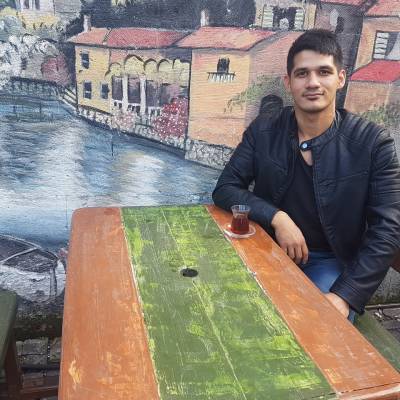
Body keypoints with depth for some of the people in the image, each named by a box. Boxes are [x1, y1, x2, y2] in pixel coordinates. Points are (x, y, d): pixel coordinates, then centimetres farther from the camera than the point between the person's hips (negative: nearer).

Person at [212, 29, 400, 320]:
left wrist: (344, 296, -21)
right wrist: (276, 217, -21)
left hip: (332, 263, -1)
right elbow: (225, 189, -5)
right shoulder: (262, 132, -1)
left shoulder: (373, 142, -8)